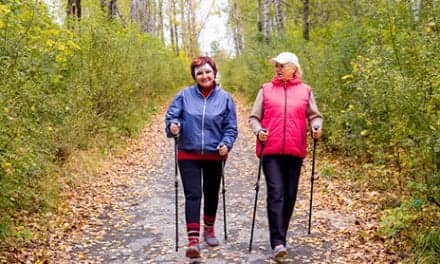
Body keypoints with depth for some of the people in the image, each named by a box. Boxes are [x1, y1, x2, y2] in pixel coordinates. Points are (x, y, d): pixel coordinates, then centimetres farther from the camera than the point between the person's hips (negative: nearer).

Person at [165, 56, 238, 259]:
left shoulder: (225, 98, -1)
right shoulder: (185, 95, -2)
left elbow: (231, 128, 1)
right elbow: (171, 116, 0)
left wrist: (226, 144, -16)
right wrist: (173, 126, -22)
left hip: (214, 156, 2)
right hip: (189, 155, -1)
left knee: (211, 194, 16)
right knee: (193, 195, -8)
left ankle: (209, 229, 38)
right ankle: (193, 239, -8)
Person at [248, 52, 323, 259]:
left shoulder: (305, 91, 9)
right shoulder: (266, 90, 8)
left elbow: (314, 115, 14)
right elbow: (254, 117, 9)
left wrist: (316, 126, -7)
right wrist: (258, 130, -10)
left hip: (295, 151, 2)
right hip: (271, 151, -1)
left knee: (290, 195, 8)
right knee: (276, 193, -10)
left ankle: (280, 236, 25)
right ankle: (278, 242, -10)